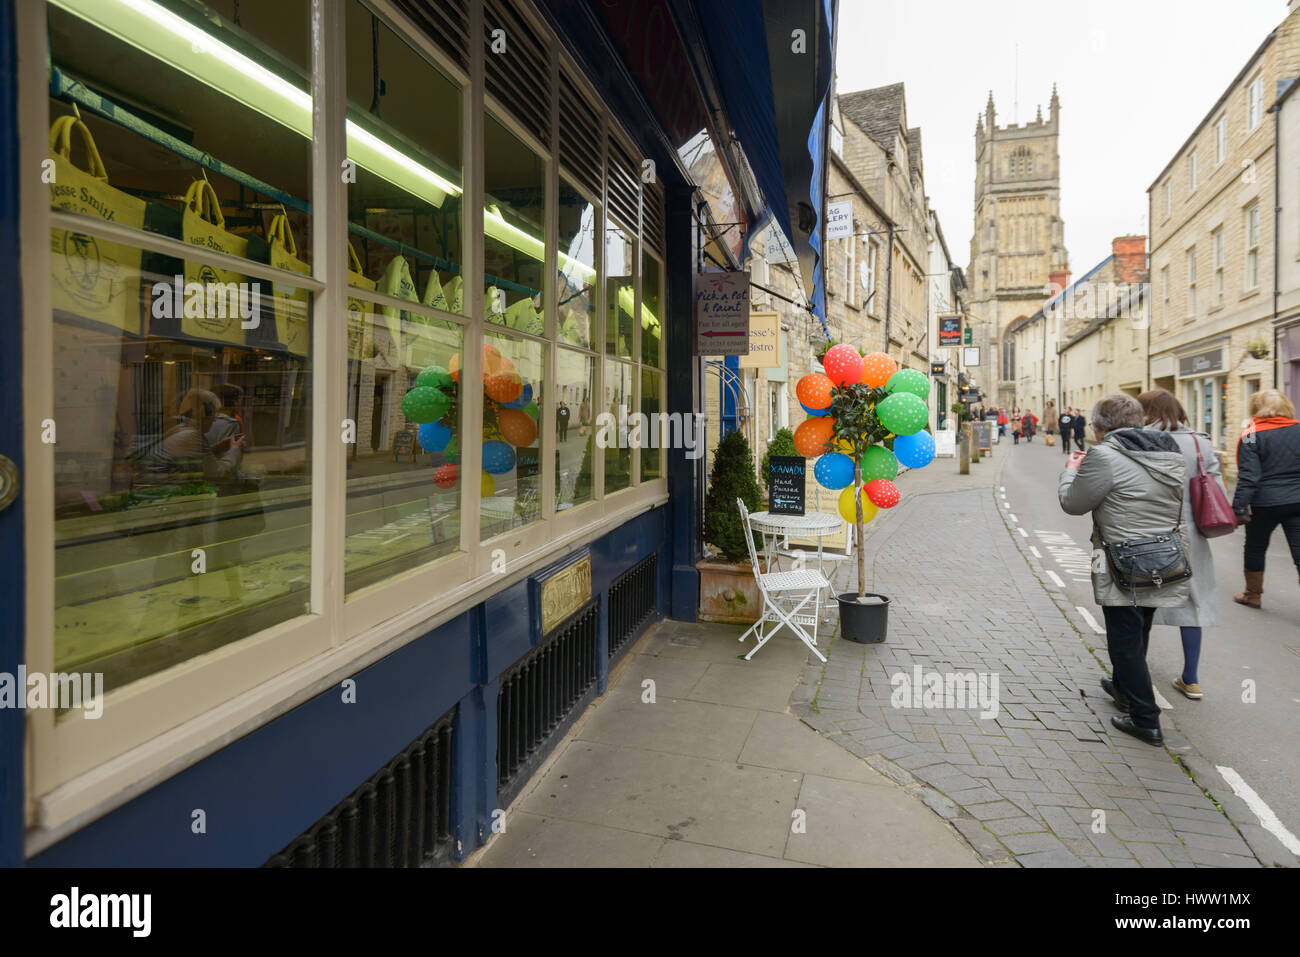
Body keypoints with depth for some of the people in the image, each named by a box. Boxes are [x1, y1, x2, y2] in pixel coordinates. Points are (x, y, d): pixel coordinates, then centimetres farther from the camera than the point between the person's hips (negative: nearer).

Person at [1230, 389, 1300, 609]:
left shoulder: (1252, 435, -9)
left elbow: (1248, 477, -14)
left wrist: (1239, 507, -12)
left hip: (1265, 502, -3)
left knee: (1255, 547, 16)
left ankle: (1253, 595, 30)